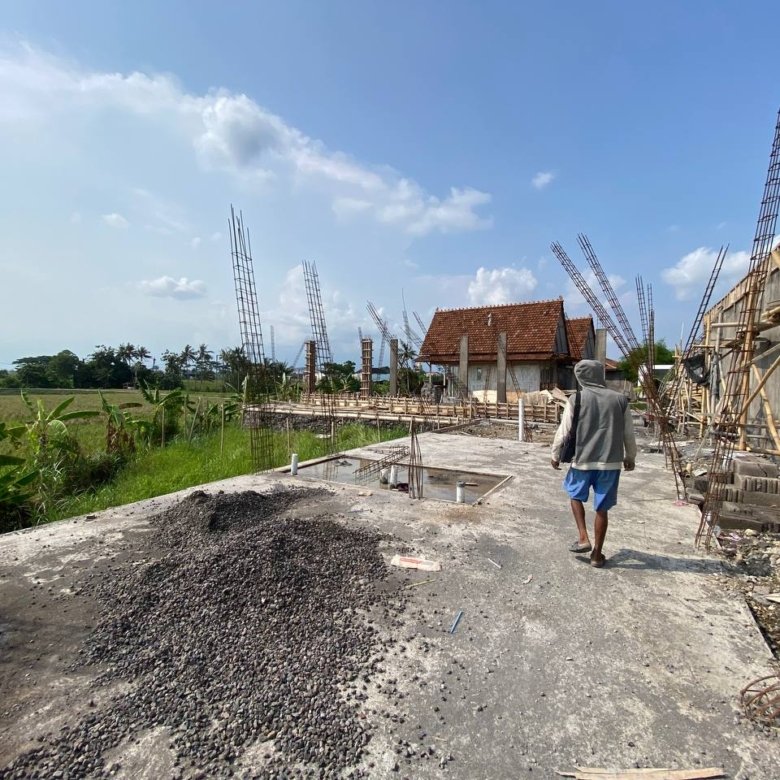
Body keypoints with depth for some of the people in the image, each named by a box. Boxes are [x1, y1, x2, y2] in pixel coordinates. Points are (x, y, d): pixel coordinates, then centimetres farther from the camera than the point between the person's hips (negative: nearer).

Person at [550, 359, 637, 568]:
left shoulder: (577, 399, -5)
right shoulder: (620, 399, 2)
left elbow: (564, 431, -3)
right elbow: (629, 434, 8)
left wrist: (555, 454, 11)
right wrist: (630, 457, 23)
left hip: (582, 460, -2)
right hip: (610, 462, 2)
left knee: (576, 495, 24)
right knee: (602, 508, 11)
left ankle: (583, 538, 15)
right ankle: (597, 554, 21)